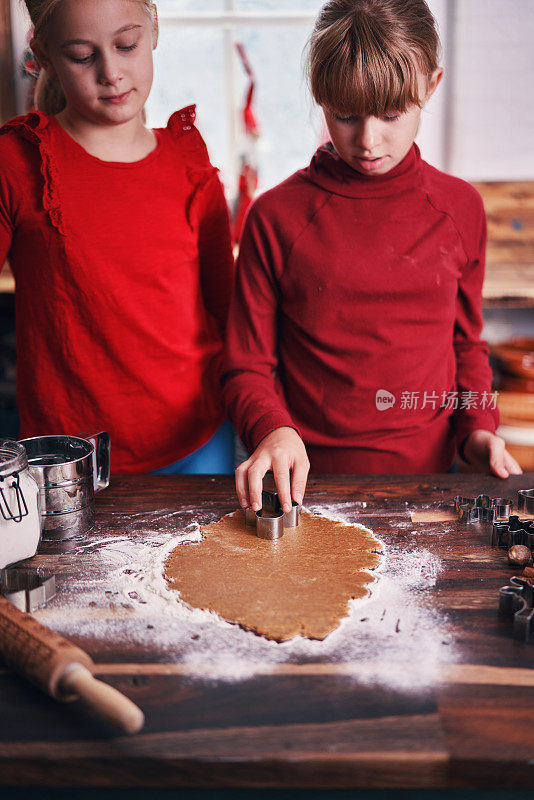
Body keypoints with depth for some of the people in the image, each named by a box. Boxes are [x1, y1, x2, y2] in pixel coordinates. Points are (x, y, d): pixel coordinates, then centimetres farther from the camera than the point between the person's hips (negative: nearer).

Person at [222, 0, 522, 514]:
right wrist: (273, 429, -19)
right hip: (309, 480, -1)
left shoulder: (460, 208, 5)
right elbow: (247, 367, 1)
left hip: (427, 472, 2)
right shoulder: (276, 217, -4)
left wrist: (477, 427, 1)